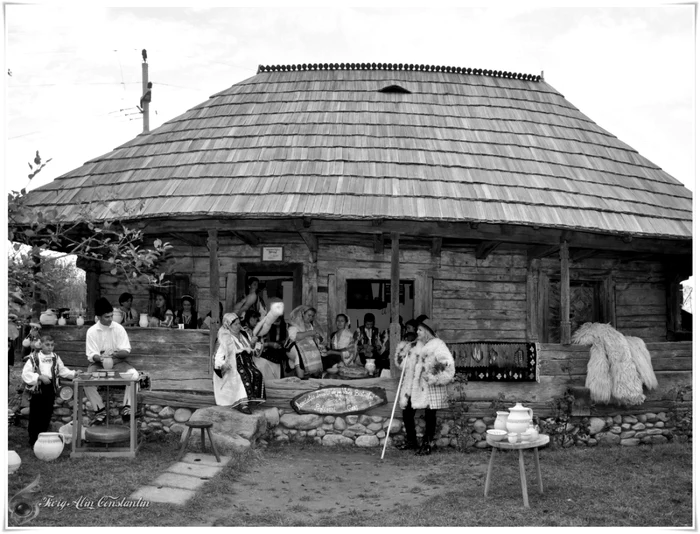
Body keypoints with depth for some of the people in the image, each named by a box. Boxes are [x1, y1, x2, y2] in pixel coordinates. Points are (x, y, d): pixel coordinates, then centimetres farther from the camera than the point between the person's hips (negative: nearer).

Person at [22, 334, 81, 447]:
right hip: (37, 389, -4)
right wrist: (40, 377, -20)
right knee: (35, 416, 2)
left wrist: (73, 374, -1)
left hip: (51, 389, 4)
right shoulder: (34, 358, -5)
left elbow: (62, 370, 13)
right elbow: (26, 373, -11)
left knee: (47, 415, 9)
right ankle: (33, 440, 12)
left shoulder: (56, 357, 8)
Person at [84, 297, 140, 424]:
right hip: (98, 363, 0)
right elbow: (92, 355, -8)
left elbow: (127, 351, -5)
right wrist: (101, 359, -31)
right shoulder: (91, 331, -5)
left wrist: (118, 353, -29)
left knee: (134, 375, -29)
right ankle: (100, 411, -12)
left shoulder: (119, 328, -3)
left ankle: (126, 408, -17)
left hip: (117, 362, 1)